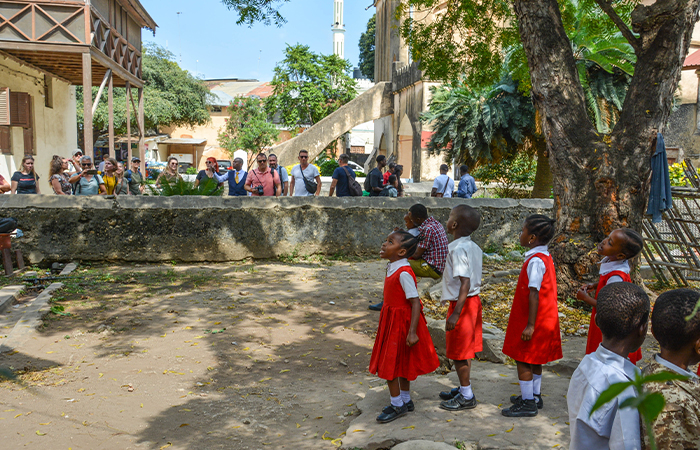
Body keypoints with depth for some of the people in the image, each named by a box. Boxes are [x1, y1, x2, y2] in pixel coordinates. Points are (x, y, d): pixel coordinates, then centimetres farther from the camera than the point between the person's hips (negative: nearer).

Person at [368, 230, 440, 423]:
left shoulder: (404, 273, -25)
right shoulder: (392, 268, 4)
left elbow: (415, 303, -26)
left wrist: (412, 332, -29)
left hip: (401, 322, -9)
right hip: (392, 319, 9)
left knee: (389, 364, 1)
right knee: (400, 363, 19)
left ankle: (398, 405, 16)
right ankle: (405, 401, 34)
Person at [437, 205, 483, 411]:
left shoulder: (458, 249, -22)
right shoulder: (473, 247, 6)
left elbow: (465, 284, -27)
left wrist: (455, 313, -27)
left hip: (462, 303, -9)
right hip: (474, 300, 9)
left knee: (458, 352, 3)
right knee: (465, 350, 19)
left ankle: (467, 397, 14)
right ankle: (464, 388, 32)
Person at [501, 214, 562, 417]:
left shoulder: (535, 261, -22)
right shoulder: (545, 257, 7)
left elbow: (534, 294, -25)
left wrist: (530, 325, -23)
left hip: (533, 321, -10)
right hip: (545, 319, 10)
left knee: (523, 359, 1)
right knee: (534, 359, 20)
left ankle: (528, 404, 9)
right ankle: (535, 396, 33)